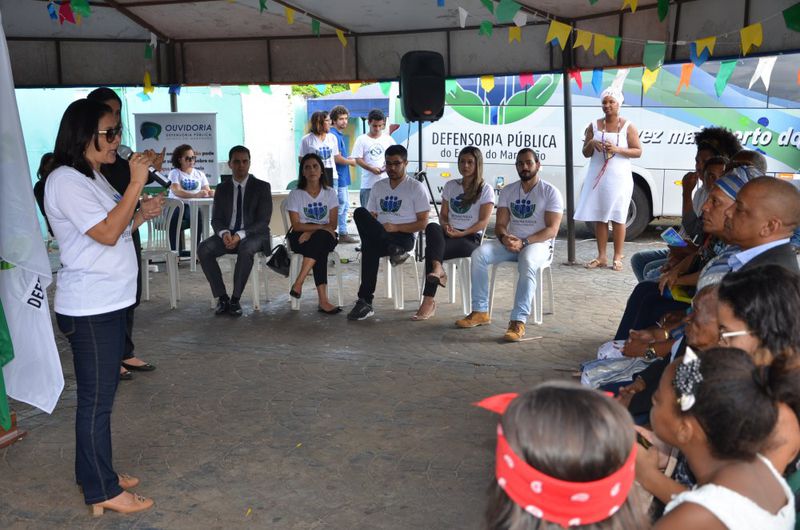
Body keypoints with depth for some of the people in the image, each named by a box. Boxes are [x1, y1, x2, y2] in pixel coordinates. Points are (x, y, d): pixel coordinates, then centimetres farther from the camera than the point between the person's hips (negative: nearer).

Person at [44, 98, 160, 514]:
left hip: (109, 303, 10)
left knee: (101, 395, 17)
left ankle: (97, 473, 30)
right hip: (89, 310, -10)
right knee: (96, 399, 0)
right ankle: (102, 491, 11)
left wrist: (142, 215, 5)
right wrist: (136, 183, -22)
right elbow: (107, 234, -22)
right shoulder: (65, 181, -16)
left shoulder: (93, 178, 14)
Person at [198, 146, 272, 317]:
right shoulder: (222, 188, 11)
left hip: (253, 235, -3)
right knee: (203, 249, -25)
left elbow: (263, 221, -8)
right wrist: (224, 233, -18)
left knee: (246, 249, -38)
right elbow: (216, 219, 7)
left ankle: (235, 299, -26)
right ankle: (222, 298, -17)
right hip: (227, 235, 4)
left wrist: (240, 235, -23)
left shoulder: (262, 187, 0)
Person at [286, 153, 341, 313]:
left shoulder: (330, 193, 9)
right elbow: (296, 225, -6)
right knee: (320, 250, -35)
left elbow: (333, 225, -1)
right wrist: (321, 227, -18)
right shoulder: (295, 194, 5)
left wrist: (311, 231, -18)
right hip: (300, 238, -1)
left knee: (319, 238, -37)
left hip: (326, 237, 1)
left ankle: (298, 283, -41)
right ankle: (323, 300, -39)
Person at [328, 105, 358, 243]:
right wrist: (351, 162, -5)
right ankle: (342, 234, 0)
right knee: (341, 205, -6)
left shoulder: (340, 135, 16)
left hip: (343, 177, 10)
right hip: (338, 176, -10)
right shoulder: (334, 135, -15)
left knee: (345, 205, 13)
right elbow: (337, 158, -20)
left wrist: (348, 159, 7)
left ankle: (343, 233, 20)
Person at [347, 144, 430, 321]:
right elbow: (371, 216, 18)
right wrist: (369, 229, -6)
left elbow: (423, 222, -2)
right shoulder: (378, 186, 20)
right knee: (360, 212, -31)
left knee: (370, 246, -36)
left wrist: (395, 227, -14)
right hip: (378, 236, 5)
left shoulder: (416, 187, 4)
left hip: (404, 237, -5)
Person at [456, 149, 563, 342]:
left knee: (527, 262, -39)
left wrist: (524, 242, -23)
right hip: (511, 242, 5)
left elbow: (552, 230, -11)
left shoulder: (550, 192, -3)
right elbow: (500, 224, 8)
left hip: (538, 243, -4)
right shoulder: (507, 191, 11)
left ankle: (518, 321, -40)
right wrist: (504, 237, -17)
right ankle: (480, 312, -18)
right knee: (479, 253, -22)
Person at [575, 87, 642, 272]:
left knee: (618, 218, -1)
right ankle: (601, 257, 11)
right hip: (597, 178, 3)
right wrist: (591, 144, -11)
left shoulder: (628, 127, 1)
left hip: (619, 179, -3)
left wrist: (617, 149, -17)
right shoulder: (594, 126, 8)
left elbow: (638, 151, -2)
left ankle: (617, 257, 4)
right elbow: (586, 153, 11)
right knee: (599, 217, 4)